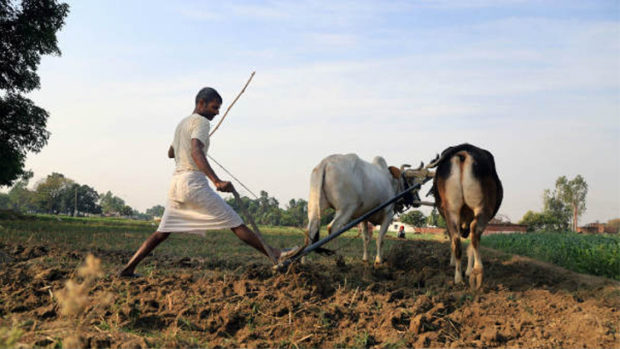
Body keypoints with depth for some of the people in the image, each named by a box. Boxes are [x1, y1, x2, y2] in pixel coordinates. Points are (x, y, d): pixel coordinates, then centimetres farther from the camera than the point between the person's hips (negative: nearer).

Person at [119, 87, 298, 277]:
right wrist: (216, 181, -35)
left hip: (176, 182, 9)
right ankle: (275, 255, -10)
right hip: (194, 183, -8)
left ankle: (128, 269, 9)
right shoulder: (201, 122, -6)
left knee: (162, 232, 12)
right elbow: (196, 153, -23)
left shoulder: (181, 123, 22)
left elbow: (171, 153, 36)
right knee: (236, 223, -10)